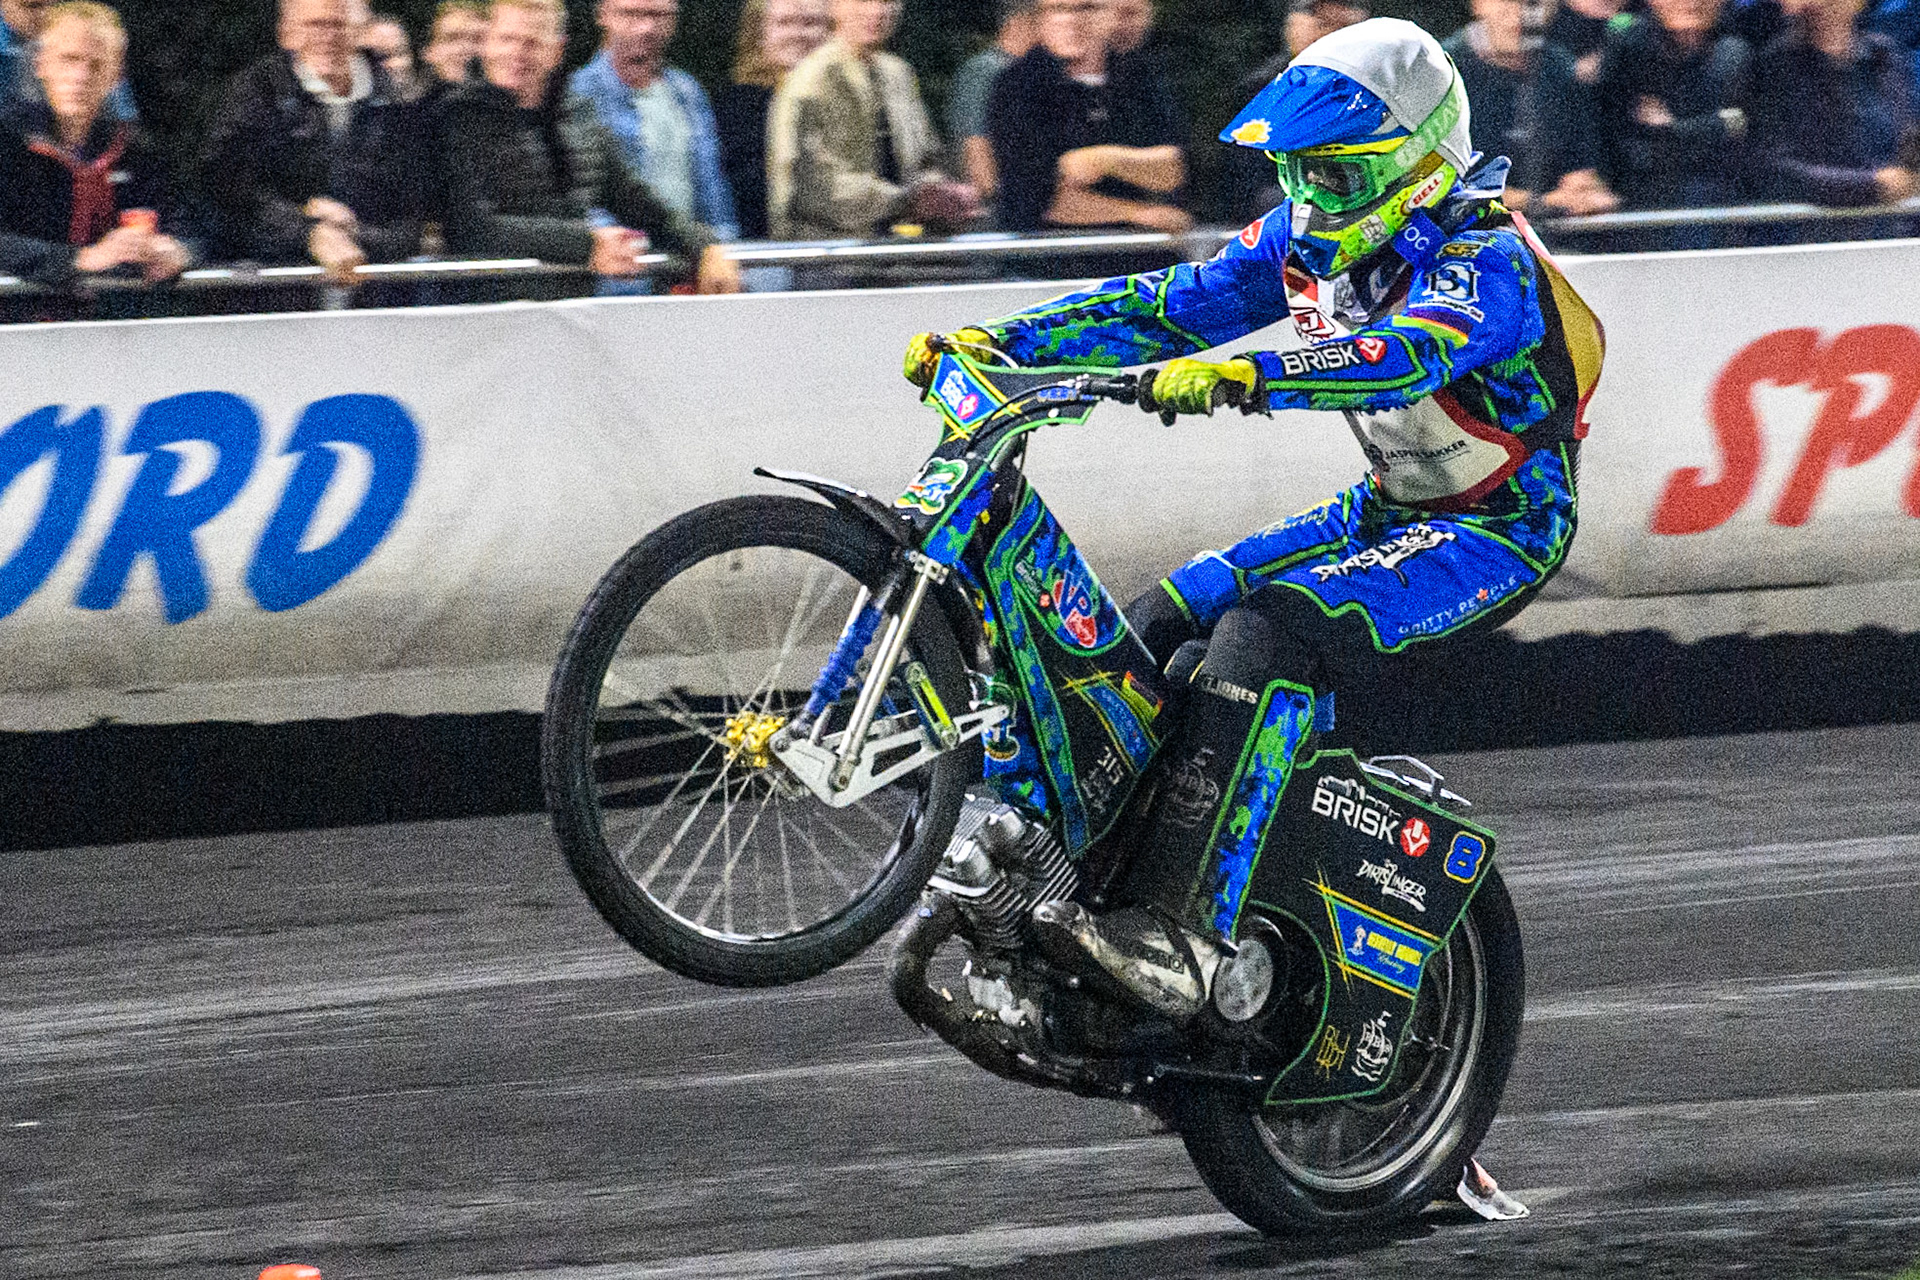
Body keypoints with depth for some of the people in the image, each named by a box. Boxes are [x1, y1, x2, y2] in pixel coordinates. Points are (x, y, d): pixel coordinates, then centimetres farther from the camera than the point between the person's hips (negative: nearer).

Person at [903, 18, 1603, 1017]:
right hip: (1389, 510, 9)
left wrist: (1241, 375, -57)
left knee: (1269, 629, -31)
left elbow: (1403, 356, -42)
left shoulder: (1484, 260, -23)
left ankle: (1177, 932, -39)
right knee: (1161, 623, -3)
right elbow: (1173, 304, 4)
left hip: (1500, 530, -9)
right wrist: (1000, 341, -7)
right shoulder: (1316, 238, 3)